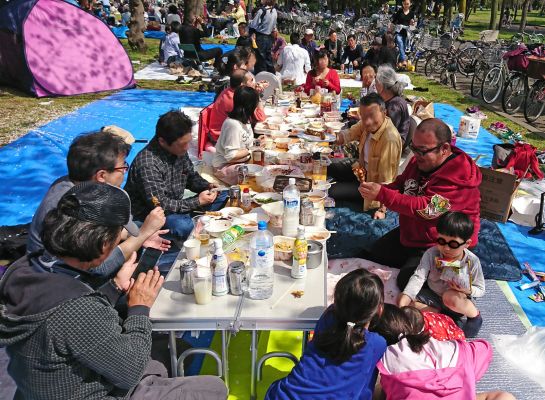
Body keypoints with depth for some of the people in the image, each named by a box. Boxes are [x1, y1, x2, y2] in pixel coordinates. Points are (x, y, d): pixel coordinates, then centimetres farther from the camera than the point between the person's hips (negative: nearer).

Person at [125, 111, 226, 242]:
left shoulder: (179, 150, -3)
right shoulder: (148, 164, -28)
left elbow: (191, 176, 14)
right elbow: (159, 205, -27)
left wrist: (207, 186, -7)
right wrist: (197, 202, -23)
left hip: (176, 206, 8)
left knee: (222, 198, 1)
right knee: (184, 226, -38)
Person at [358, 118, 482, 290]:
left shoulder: (459, 176, -27)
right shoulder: (419, 161, -1)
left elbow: (427, 209, -35)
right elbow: (399, 186, 10)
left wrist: (382, 194, -38)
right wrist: (375, 188, -14)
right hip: (409, 234, 8)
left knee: (406, 280, -21)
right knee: (372, 256, 10)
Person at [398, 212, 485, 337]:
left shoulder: (472, 261, -19)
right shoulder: (431, 254, -16)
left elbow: (480, 290, -7)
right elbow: (418, 277, -22)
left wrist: (467, 290, -31)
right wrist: (404, 299, -37)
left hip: (459, 300, -3)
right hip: (433, 295, 4)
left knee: (450, 297, -40)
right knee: (402, 299, -16)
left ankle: (474, 315, -9)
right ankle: (443, 314, -15)